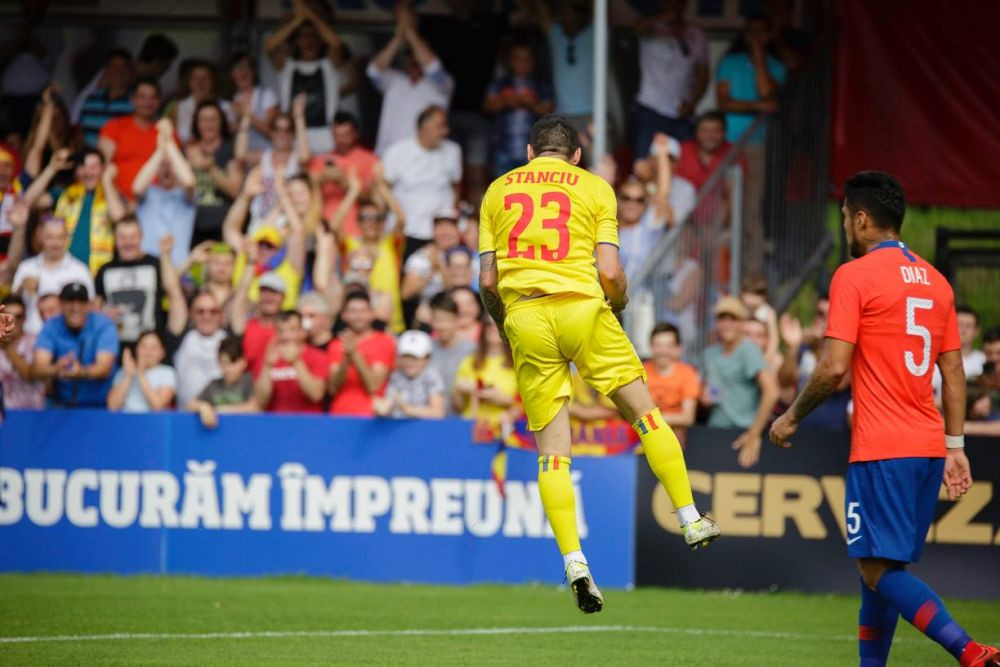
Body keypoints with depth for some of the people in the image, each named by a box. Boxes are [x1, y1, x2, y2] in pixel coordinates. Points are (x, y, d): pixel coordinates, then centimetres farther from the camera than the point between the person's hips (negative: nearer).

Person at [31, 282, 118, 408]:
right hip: (63, 404, 2)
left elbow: (104, 368, -21)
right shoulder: (51, 328, -3)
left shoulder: (104, 326, -8)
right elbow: (37, 369, -16)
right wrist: (56, 369, -39)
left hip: (101, 404, -2)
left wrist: (82, 372, -43)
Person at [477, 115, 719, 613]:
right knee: (644, 413, 15)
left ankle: (573, 562, -6)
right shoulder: (594, 188, 8)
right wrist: (618, 306, 18)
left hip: (525, 317, 2)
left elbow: (487, 281, 9)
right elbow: (609, 272, -2)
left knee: (552, 450, 4)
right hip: (582, 308, -2)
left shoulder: (498, 191, 14)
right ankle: (691, 520, 14)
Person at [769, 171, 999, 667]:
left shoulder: (854, 276, -7)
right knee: (881, 570, 15)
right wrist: (955, 446, 17)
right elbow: (953, 371, 15)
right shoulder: (935, 281, 14)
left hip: (881, 450, -8)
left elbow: (833, 368, -13)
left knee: (879, 572, -10)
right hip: (929, 448, 8)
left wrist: (792, 417, 1)